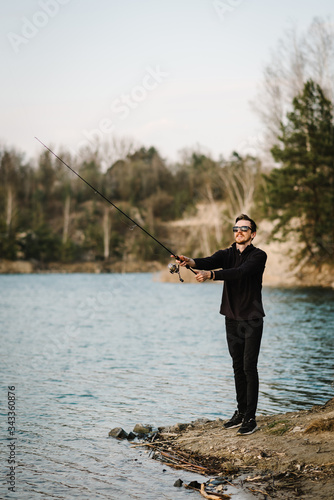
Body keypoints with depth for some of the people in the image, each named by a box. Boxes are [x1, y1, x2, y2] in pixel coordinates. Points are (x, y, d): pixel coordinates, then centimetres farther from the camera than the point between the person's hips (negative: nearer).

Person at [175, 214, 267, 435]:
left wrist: (210, 274, -39)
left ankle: (251, 418, -3)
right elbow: (209, 262, -13)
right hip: (232, 319, 5)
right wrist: (190, 262, -36)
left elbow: (240, 272, -26)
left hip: (252, 319, -5)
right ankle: (241, 412, 21)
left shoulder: (258, 256, -8)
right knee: (238, 367, 11)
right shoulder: (227, 254, 7)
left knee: (249, 367, -7)